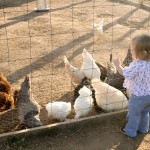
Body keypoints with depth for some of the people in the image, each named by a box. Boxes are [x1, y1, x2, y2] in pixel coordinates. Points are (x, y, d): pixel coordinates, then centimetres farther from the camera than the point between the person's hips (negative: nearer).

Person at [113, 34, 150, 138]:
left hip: (138, 96, -7)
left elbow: (125, 74, -16)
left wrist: (118, 65, -2)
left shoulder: (137, 65, -31)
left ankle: (131, 131, 30)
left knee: (134, 114, 14)